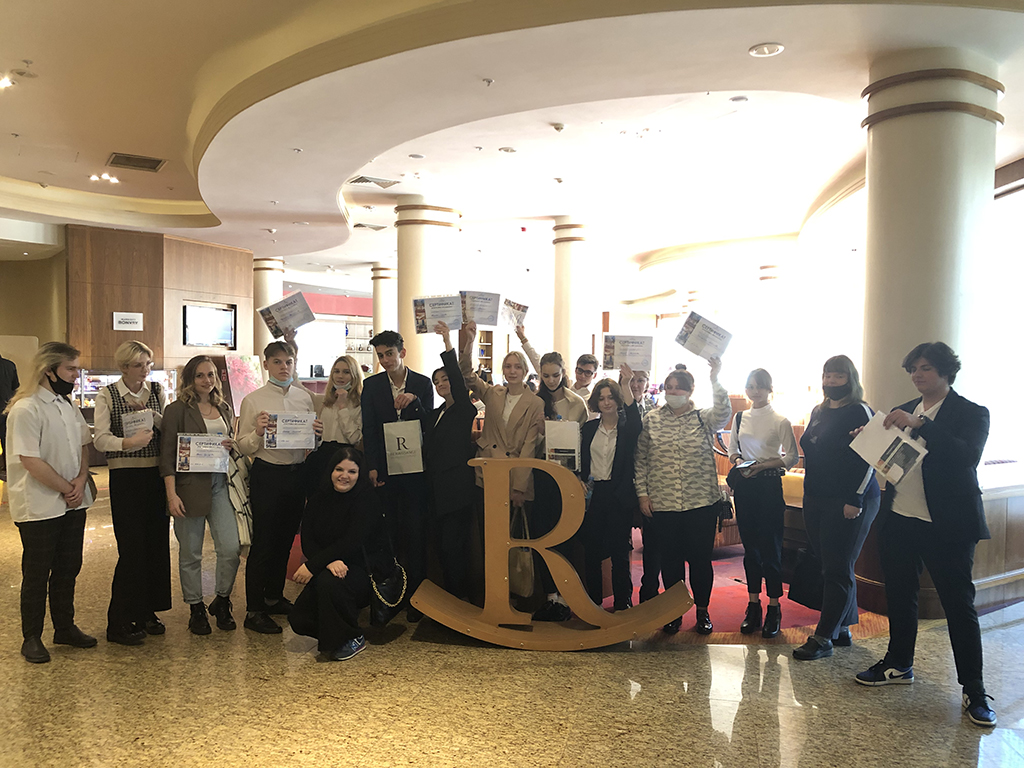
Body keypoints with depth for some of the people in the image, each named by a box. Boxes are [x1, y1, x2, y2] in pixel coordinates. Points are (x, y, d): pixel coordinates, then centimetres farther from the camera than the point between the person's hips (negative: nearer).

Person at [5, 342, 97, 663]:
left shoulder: (67, 405, 9)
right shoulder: (25, 410, -16)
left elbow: (82, 446, 12)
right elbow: (32, 462, -20)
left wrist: (80, 482, -5)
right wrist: (67, 489, -12)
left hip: (73, 504, 7)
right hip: (39, 508, -7)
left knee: (68, 569, 15)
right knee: (36, 575, 6)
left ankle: (65, 627, 30)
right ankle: (32, 638, 21)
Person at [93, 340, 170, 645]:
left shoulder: (157, 391, 8)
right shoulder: (107, 395, -3)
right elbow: (101, 438, -12)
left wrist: (152, 415, -12)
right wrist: (127, 442, -30)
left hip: (156, 474, 4)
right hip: (125, 477, -4)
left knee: (157, 543, 8)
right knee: (132, 548, -5)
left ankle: (146, 612, 25)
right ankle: (118, 623, 9)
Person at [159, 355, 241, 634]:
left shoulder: (224, 409, 14)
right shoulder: (178, 410, -2)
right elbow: (167, 454, -6)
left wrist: (233, 445, 0)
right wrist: (172, 494, -13)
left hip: (220, 484, 4)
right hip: (190, 486, -4)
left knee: (231, 548, -3)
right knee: (190, 553, 6)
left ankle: (221, 601, 19)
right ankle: (196, 609, 22)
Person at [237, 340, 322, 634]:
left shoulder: (304, 397, 8)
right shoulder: (253, 400, -3)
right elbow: (243, 446, -4)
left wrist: (318, 433, -8)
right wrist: (258, 432, -23)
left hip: (297, 474, 5)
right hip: (267, 475, -4)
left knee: (285, 539, 16)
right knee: (263, 541, 0)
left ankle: (274, 597, 32)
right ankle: (254, 610, 10)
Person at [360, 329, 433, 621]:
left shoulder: (423, 383, 4)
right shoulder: (371, 385, 6)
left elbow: (430, 425, 0)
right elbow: (368, 429, 4)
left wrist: (414, 401, -16)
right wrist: (371, 467, -4)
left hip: (415, 468, -1)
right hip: (384, 468, 1)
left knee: (415, 530, 0)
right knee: (389, 530, 3)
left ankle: (415, 593, 8)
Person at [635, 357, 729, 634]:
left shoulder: (703, 418, 1)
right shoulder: (651, 419, 4)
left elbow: (724, 413, -22)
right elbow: (641, 460, 6)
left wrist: (715, 380, -31)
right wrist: (643, 493, 1)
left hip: (701, 501, -1)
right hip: (663, 504, 1)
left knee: (700, 557, 7)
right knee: (670, 558, 11)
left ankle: (702, 611, 26)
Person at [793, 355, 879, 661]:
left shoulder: (860, 412, -8)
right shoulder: (818, 412, 14)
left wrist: (855, 499, -17)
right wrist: (809, 493, 16)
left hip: (847, 502, -7)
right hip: (816, 500, 8)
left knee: (838, 569, -3)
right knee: (830, 567, 11)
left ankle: (823, 638, 0)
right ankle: (842, 629, 21)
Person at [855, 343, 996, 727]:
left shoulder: (971, 413, -6)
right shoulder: (904, 411, 11)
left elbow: (967, 456, -23)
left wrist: (919, 425, -28)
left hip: (946, 524, -6)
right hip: (899, 519, 6)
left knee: (959, 603, 2)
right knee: (899, 595, 16)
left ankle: (974, 691, 14)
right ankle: (899, 665, 33)